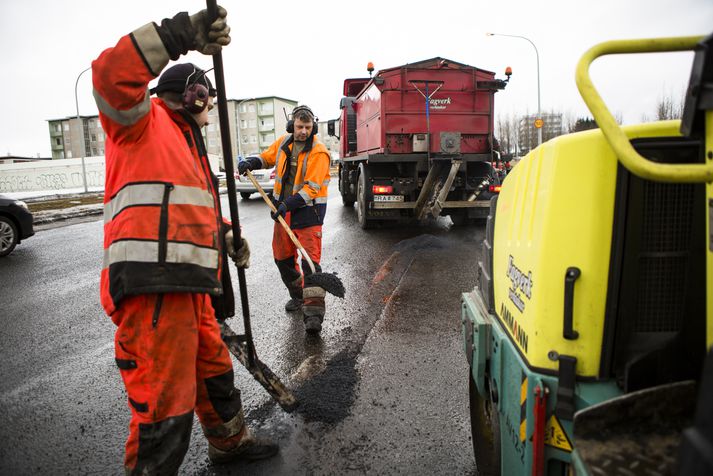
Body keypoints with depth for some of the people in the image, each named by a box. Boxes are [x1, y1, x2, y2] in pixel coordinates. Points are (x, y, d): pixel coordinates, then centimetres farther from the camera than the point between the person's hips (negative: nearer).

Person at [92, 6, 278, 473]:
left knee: (214, 371, 24)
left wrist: (227, 233, 18)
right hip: (152, 288, -10)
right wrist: (181, 34, -29)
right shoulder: (146, 121, 0)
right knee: (164, 410, -5)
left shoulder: (188, 143, 28)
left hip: (190, 286, 10)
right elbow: (112, 76, -22)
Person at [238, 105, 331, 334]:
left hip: (308, 210, -7)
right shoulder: (284, 142, 5)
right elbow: (267, 157, 23)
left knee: (310, 261, -14)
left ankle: (313, 313, -14)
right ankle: (297, 295, 37)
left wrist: (288, 204, -28)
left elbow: (311, 188, -20)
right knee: (282, 257, 15)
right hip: (283, 208, 7)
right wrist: (251, 163, 2)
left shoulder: (318, 152, -15)